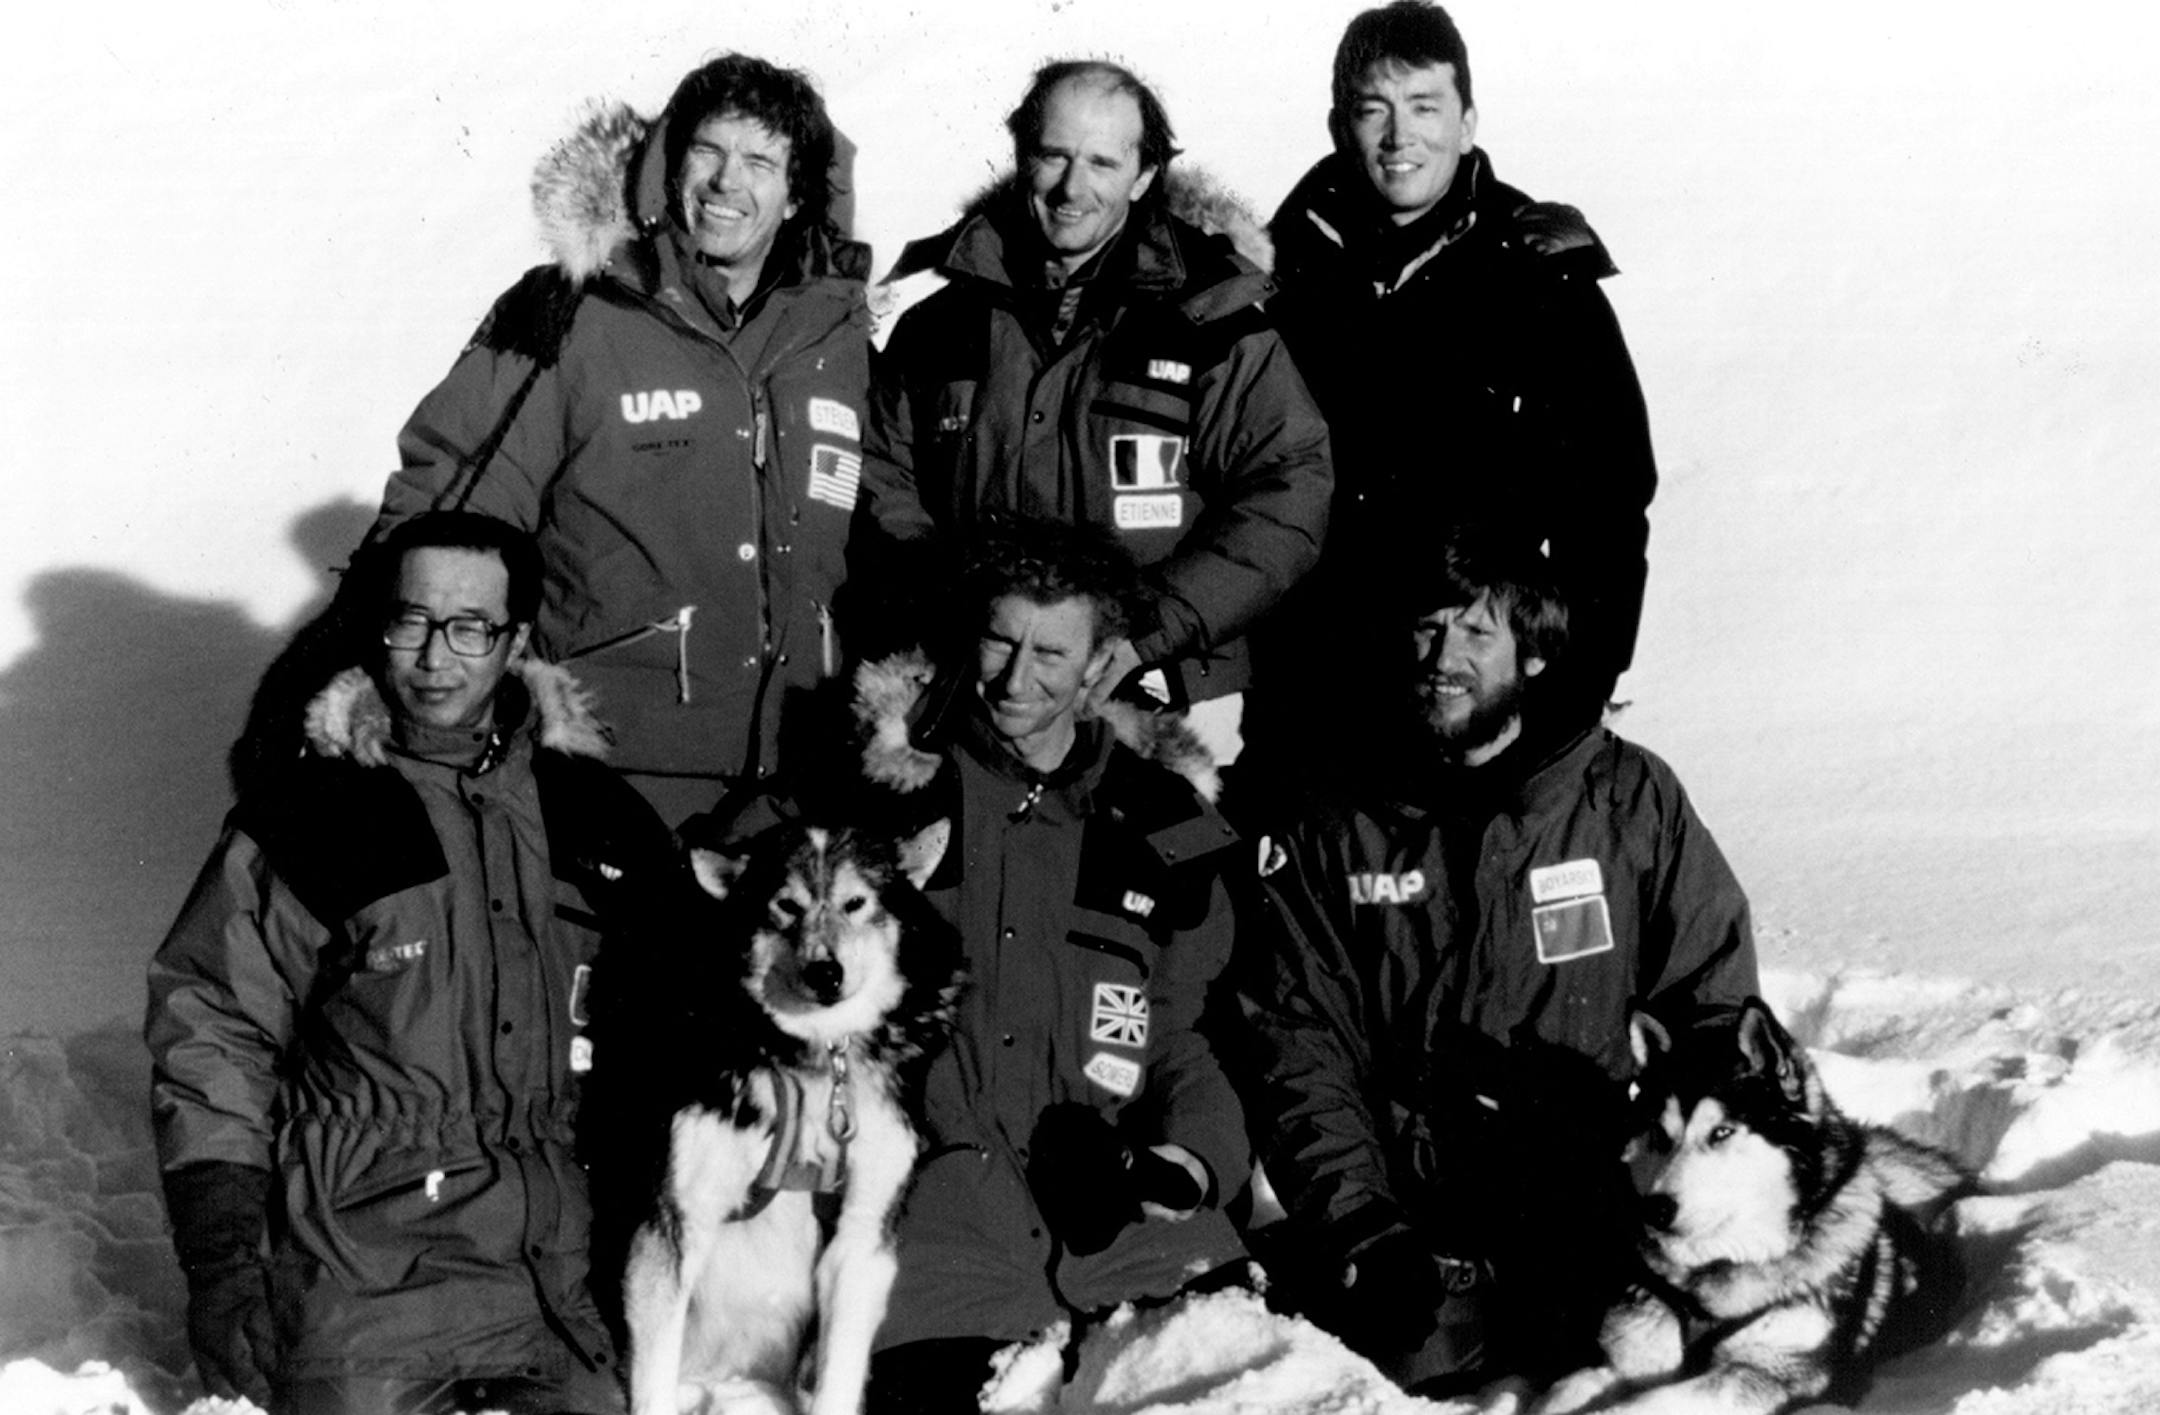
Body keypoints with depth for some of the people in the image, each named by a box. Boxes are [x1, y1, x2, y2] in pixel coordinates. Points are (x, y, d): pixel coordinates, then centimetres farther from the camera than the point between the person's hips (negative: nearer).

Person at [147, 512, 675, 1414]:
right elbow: (210, 1039, 0)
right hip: (360, 1265, -2)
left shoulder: (594, 817, 9)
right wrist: (221, 1264, -7)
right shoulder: (303, 821, 0)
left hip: (560, 1266, 3)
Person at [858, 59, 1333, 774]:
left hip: (1166, 702, -2)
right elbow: (883, 480, 11)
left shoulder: (1210, 311, -2)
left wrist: (1141, 629, -15)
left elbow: (1289, 496, -7)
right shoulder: (942, 298, 6)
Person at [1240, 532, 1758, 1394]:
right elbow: (1302, 1043, 5)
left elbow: (1717, 998, 13)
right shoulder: (1337, 830, 10)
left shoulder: (1630, 799, 9)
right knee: (1429, 1338, -32)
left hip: (1586, 1184, 0)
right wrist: (1358, 1221, -10)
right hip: (1399, 1186, 0)